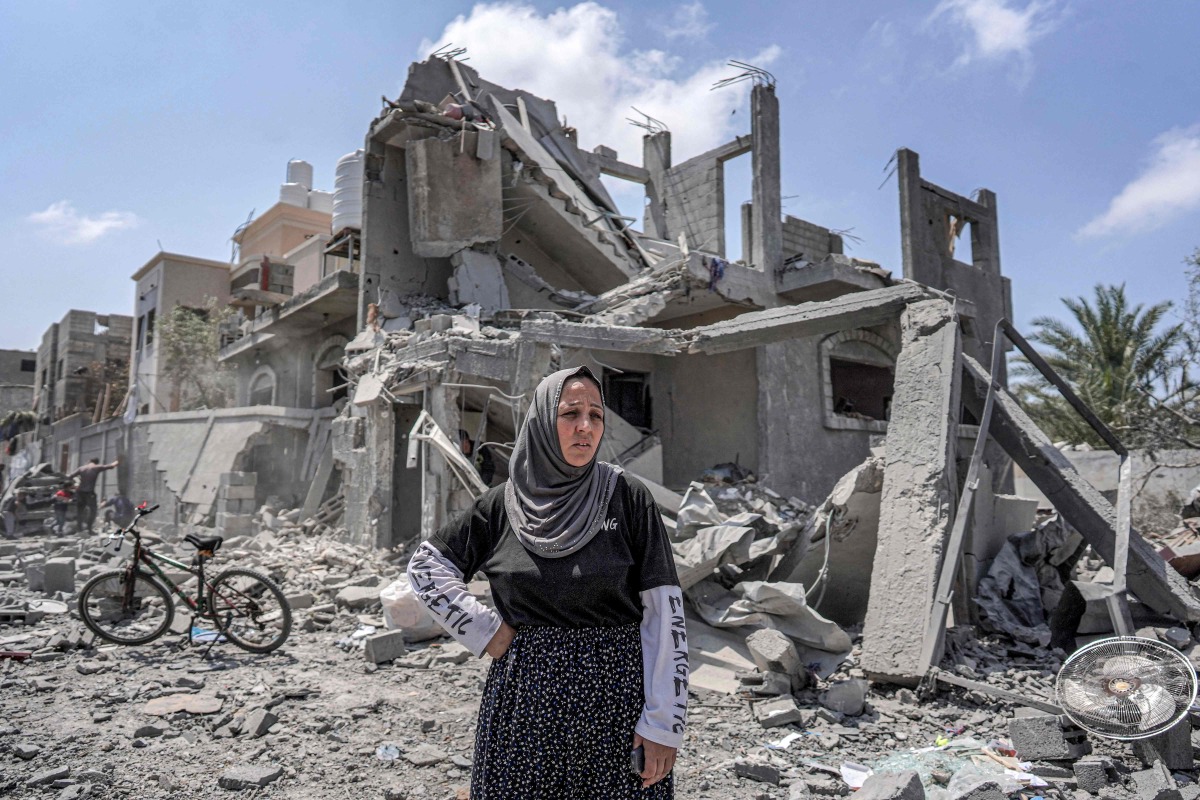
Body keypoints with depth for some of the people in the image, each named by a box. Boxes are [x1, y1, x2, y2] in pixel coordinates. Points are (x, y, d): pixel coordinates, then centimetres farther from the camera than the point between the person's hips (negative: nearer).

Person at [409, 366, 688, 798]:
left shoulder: (627, 497, -7)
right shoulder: (503, 503, 0)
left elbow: (663, 610, -8)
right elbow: (426, 567, 9)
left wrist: (664, 724, -11)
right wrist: (484, 631, -1)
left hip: (615, 697, -1)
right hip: (526, 700, 2)